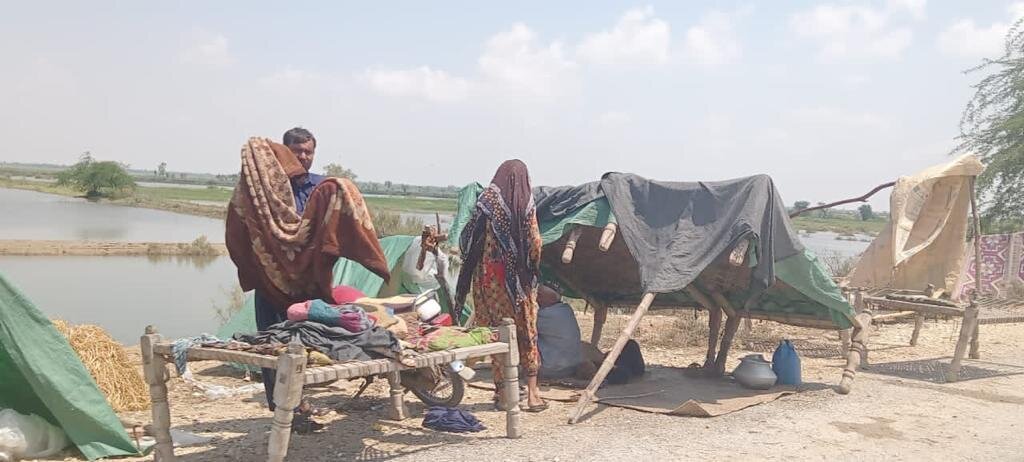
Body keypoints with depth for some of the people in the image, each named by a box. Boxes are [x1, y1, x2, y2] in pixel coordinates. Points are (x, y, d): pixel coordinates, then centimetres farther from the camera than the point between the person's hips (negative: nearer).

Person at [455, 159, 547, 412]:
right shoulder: (527, 203, -4)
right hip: (518, 278, 0)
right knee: (526, 330, 9)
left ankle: (502, 390, 15)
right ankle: (532, 392, 8)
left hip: (489, 275, 0)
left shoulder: (487, 199, -3)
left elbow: (468, 237, -4)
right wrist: (532, 270, 12)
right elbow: (534, 243, -5)